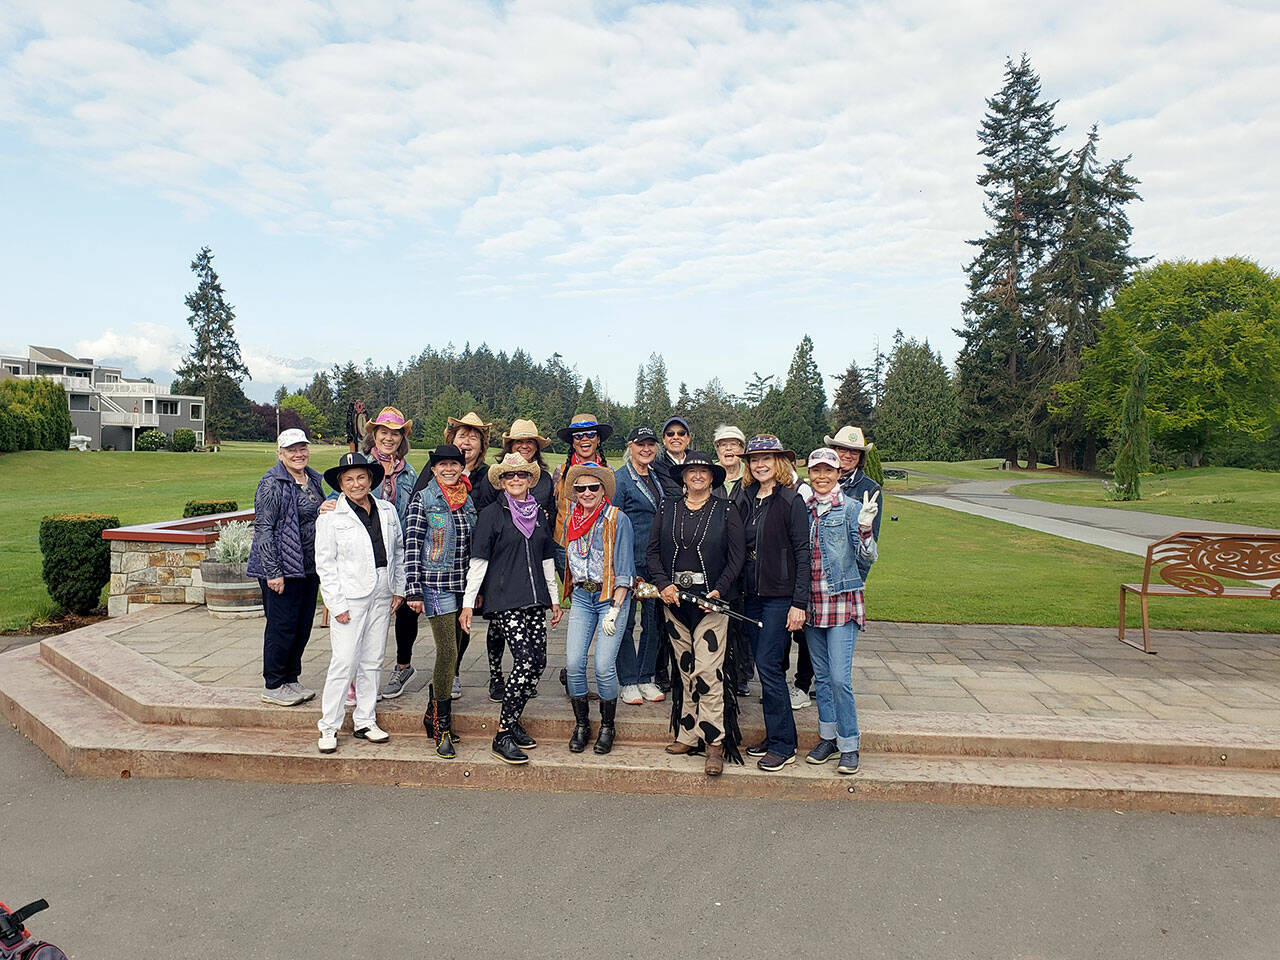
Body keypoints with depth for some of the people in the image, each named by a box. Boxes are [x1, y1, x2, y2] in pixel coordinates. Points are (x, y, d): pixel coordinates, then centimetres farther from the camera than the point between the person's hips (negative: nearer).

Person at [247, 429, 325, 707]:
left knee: (303, 625, 12)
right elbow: (263, 529, -15)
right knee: (282, 626, 0)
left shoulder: (313, 479, 11)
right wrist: (273, 572, -18)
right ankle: (273, 686, 13)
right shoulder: (272, 483, -12)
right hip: (282, 568, -8)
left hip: (309, 567, 8)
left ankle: (291, 680, 25)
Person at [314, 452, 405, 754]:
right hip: (349, 598, -4)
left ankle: (365, 722, 23)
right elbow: (325, 564, -5)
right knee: (344, 663, -5)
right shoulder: (331, 517, -4)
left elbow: (399, 551, 15)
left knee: (372, 661, 11)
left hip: (382, 596, 4)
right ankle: (328, 727, 10)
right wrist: (336, 604, -9)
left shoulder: (387, 511, 8)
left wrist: (399, 589, 9)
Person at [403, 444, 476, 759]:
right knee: (448, 652, -10)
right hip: (435, 585, -5)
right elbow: (411, 546, -6)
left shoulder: (469, 500, 11)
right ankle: (442, 727, 2)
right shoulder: (422, 500, -3)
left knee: (455, 649, 10)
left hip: (463, 584, 5)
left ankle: (433, 712, 28)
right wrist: (413, 590, -11)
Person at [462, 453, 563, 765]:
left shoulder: (539, 514, 16)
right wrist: (468, 602, -5)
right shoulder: (492, 514, 0)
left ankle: (512, 720, 18)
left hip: (535, 599, 6)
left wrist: (554, 598, 21)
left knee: (539, 661, 0)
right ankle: (502, 736, -4)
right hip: (505, 599, -6)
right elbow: (478, 560, -2)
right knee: (525, 660, -15)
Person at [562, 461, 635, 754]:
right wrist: (568, 596, 12)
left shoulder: (618, 520, -7)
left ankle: (607, 727, 10)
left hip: (611, 596, -4)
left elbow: (624, 568, -8)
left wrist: (614, 609, -12)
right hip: (582, 596, 4)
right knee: (573, 662, -4)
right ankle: (581, 724, 14)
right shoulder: (572, 521, 8)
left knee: (604, 666, -10)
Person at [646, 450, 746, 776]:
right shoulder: (667, 508, 10)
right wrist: (663, 584, -7)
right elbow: (653, 551, 8)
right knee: (684, 670, 9)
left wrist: (719, 591, -12)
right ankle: (688, 736, 19)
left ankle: (715, 743, 0)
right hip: (674, 599, 3)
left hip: (711, 600, -3)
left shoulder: (725, 510, 3)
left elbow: (737, 556, 0)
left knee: (707, 672, -8)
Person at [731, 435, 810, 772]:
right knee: (763, 664, 11)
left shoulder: (791, 501, -9)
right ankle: (774, 735, 23)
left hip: (780, 596, -6)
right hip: (750, 593, 6)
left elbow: (803, 554, -10)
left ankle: (783, 745, 6)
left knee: (768, 665, -7)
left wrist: (799, 603, -14)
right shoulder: (743, 498, 8)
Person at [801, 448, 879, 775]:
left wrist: (865, 526, -23)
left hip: (842, 601, -5)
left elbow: (867, 558, -8)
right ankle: (828, 736, 26)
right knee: (821, 675, 13)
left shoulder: (852, 508, -5)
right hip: (812, 601, 5)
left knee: (840, 677, -7)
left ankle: (849, 744, 7)